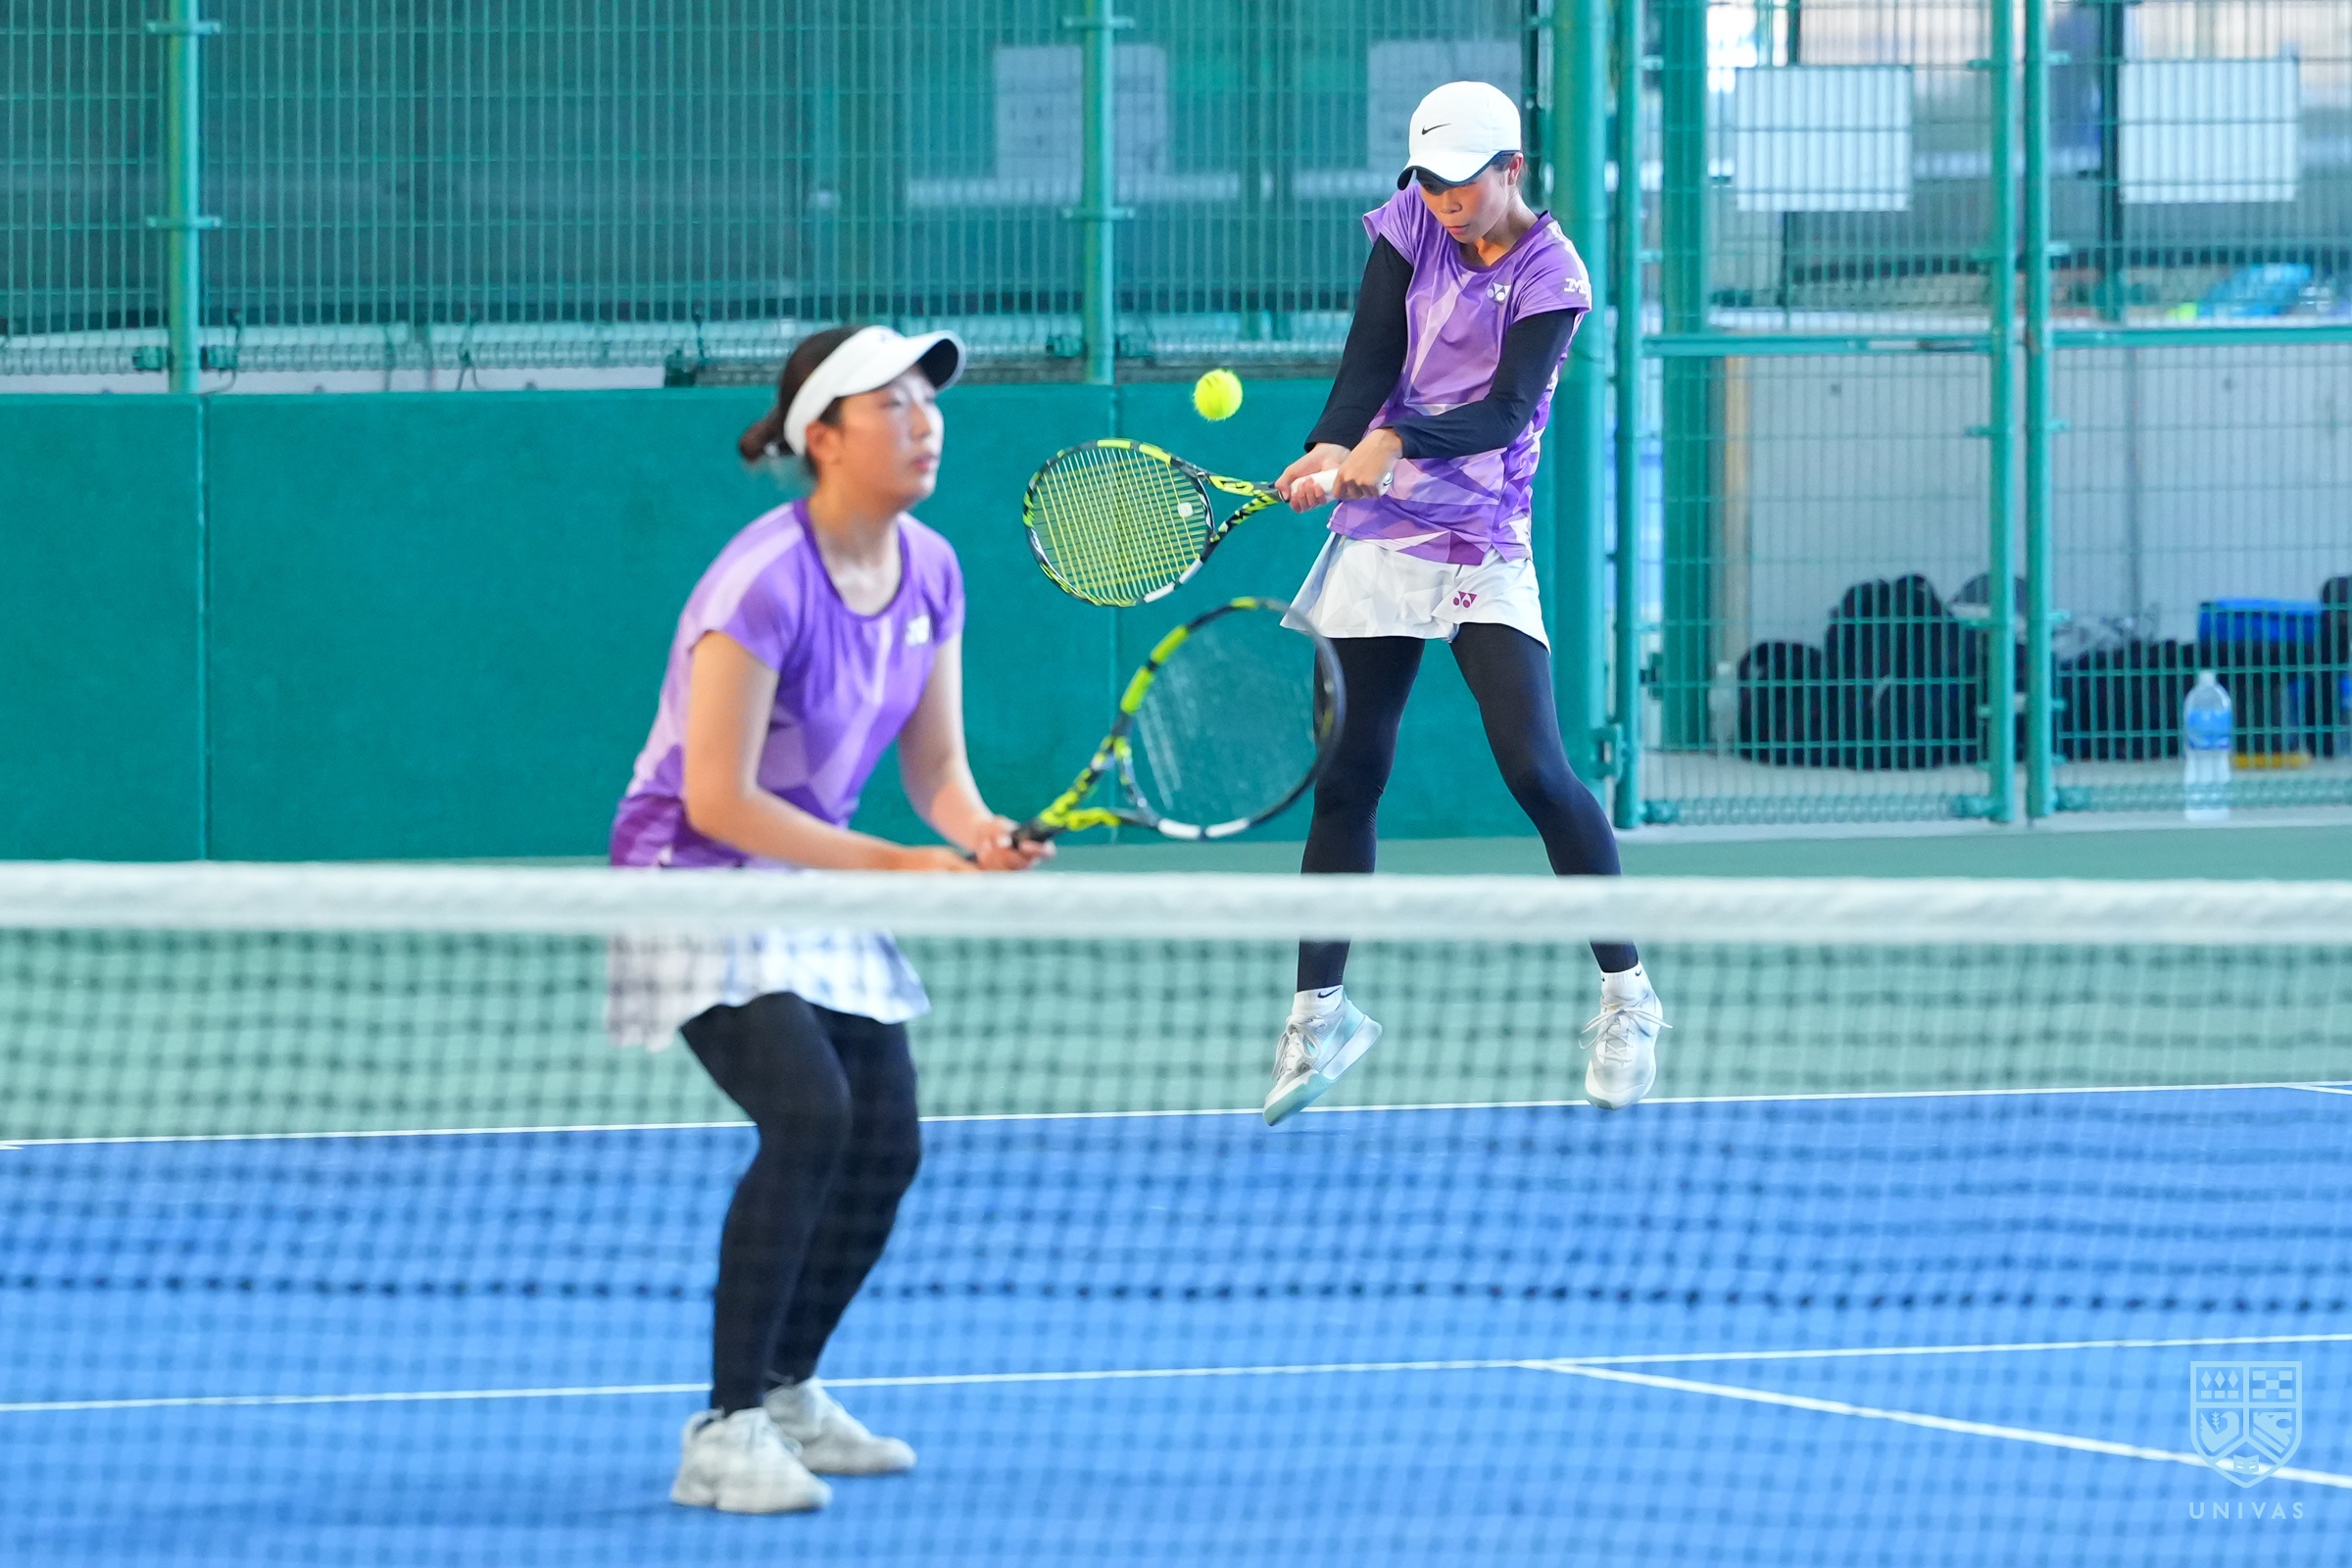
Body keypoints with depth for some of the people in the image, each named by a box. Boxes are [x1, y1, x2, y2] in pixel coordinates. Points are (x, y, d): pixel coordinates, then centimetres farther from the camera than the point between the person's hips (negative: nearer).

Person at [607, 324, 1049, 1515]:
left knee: (885, 1146, 3)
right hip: (695, 873, -8)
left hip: (818, 878, 8)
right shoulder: (765, 581, -25)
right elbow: (717, 800, -25)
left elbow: (934, 763, 5)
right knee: (808, 1115, -25)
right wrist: (895, 866, -26)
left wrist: (979, 833, -18)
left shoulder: (928, 572, -1)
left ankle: (786, 1391, 27)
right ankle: (723, 1434, -19)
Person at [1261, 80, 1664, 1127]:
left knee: (1534, 767, -13)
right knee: (1350, 773, 3)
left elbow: (1503, 411, -19)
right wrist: (1330, 450, -23)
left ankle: (1626, 992, 1)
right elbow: (1369, 361, -5)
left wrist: (1396, 441, -33)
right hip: (1381, 532, 3)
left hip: (1484, 544, -3)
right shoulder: (1411, 227, 3)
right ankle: (1319, 1011, 13)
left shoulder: (1551, 275, -8)